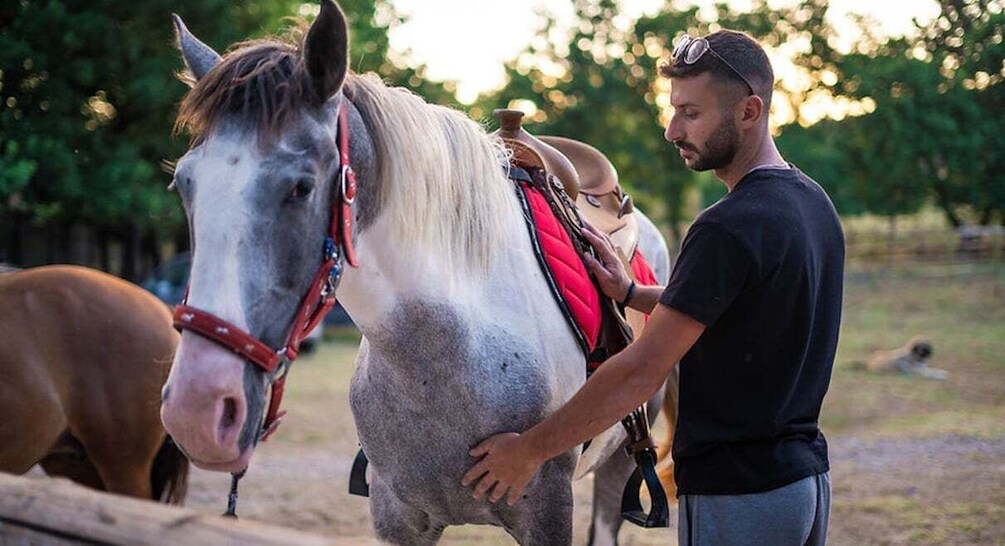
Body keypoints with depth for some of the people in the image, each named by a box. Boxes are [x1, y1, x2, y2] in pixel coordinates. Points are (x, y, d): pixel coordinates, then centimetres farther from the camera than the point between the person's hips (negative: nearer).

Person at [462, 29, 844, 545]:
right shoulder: (813, 202, 6)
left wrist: (529, 450, -15)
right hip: (808, 478, 9)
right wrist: (631, 293, 13)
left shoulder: (728, 228, -22)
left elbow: (641, 372, -22)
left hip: (737, 496, -9)